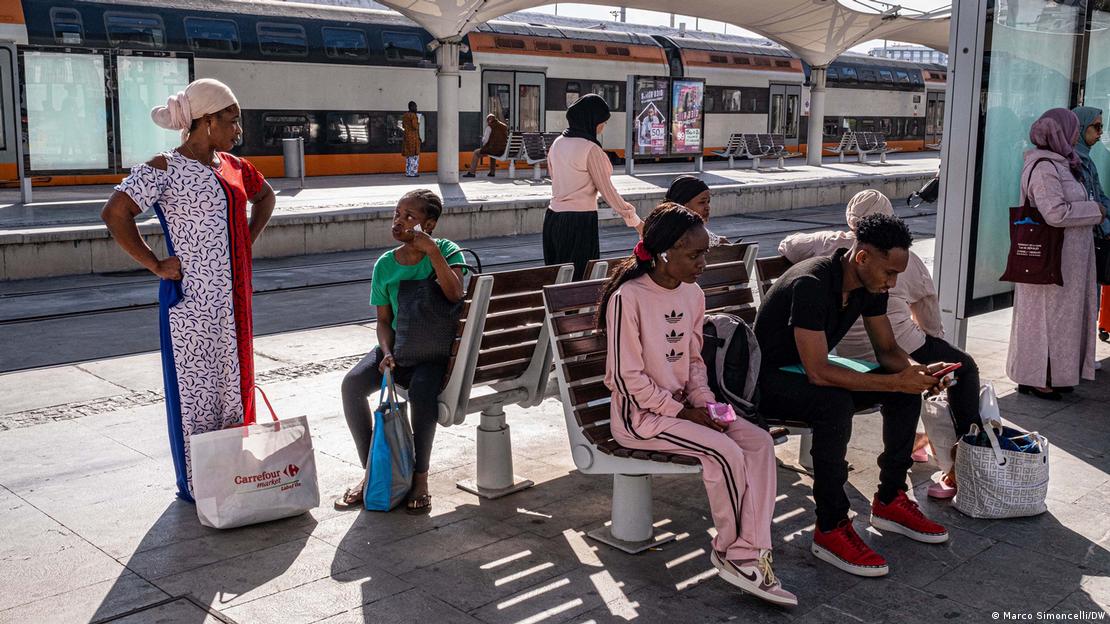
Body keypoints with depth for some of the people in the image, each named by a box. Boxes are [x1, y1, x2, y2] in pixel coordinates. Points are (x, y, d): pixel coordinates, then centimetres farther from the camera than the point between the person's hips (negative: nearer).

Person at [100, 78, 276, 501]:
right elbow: (115, 214, -21)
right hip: (191, 299, -8)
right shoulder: (166, 169, -12)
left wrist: (248, 241, 16)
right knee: (196, 387, 0)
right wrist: (155, 265, -16)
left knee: (235, 382, 13)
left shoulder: (232, 165, 10)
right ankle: (196, 485, 11)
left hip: (233, 298, 8)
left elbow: (265, 197, 29)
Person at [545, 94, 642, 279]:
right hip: (580, 220, -7)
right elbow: (607, 190, -10)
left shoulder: (557, 143, 8)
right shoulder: (591, 149, -13)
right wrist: (635, 221, -2)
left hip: (553, 216, 8)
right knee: (580, 277, -2)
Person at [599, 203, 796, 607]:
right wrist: (683, 413, -15)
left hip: (684, 405, 8)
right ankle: (729, 549, -3)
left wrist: (704, 403, -3)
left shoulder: (692, 294, 5)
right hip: (638, 415, -7)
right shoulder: (628, 298, -18)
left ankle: (749, 556, -15)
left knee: (759, 441, -13)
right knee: (724, 450, -25)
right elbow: (628, 377, -17)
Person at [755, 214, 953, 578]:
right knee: (836, 404, -36)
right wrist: (895, 382, -33)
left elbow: (887, 350, 5)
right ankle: (831, 530, -25)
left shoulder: (870, 285, -5)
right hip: (768, 379, -8)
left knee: (907, 391, -4)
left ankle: (889, 502, 7)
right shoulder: (811, 284, -31)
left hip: (810, 373, 9)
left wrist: (917, 371, -17)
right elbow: (818, 372, -35)